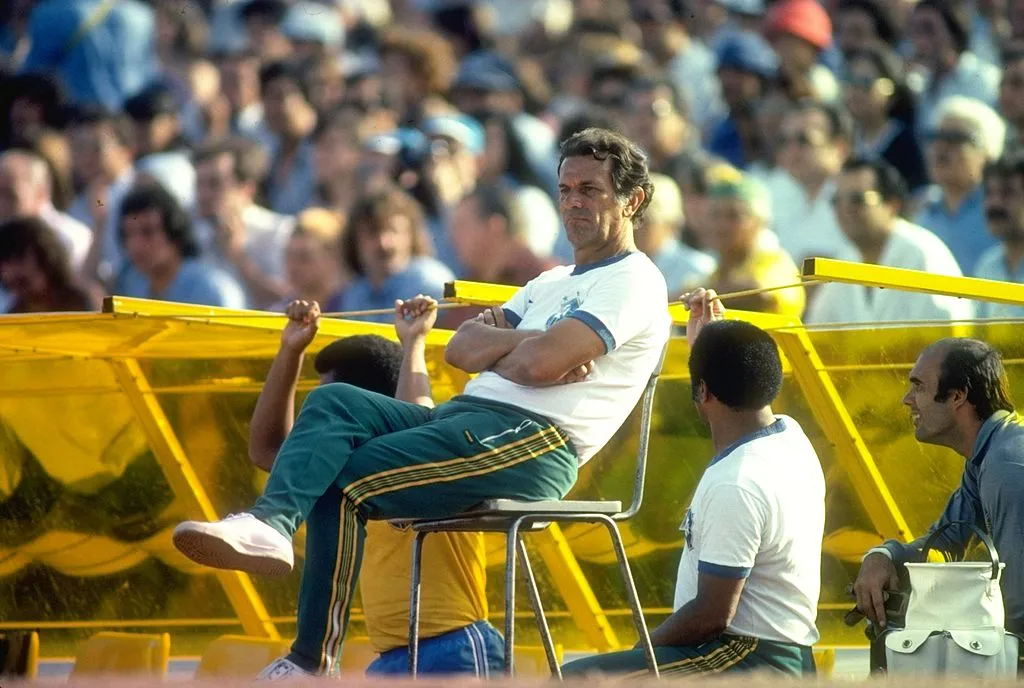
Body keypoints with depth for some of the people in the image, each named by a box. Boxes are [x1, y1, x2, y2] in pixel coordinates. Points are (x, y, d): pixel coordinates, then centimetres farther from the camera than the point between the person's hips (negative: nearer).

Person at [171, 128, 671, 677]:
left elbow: (540, 362, -16)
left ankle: (310, 666, -23)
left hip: (536, 443, -9)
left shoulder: (634, 282, 0)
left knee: (348, 481, -19)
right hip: (466, 419, 9)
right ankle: (270, 525, -35)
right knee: (335, 401, -13)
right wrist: (517, 343, -4)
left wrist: (494, 349, 6)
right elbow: (461, 351, 16)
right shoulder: (552, 283, 30)